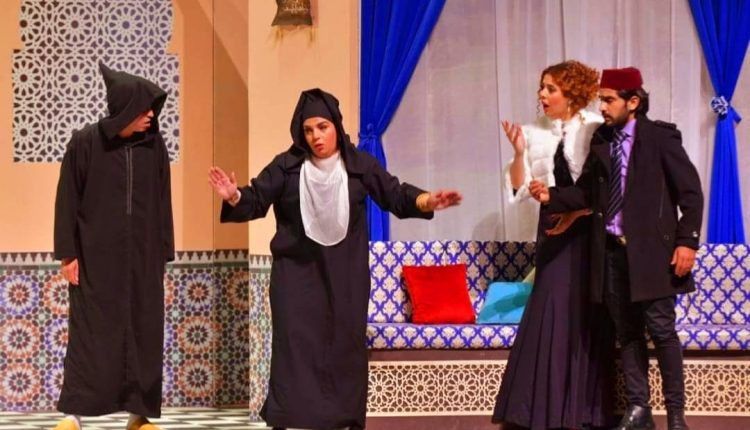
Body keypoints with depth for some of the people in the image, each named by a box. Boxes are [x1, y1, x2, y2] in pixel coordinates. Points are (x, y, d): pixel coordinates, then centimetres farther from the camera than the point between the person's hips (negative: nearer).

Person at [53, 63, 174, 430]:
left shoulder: (154, 146, 1)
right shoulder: (85, 143, -8)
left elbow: (162, 203, 6)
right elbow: (68, 201, -4)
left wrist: (163, 254, 6)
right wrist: (67, 254, -7)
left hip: (142, 256, 3)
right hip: (96, 255, -3)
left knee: (143, 332, 4)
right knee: (90, 332, -2)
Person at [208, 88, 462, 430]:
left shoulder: (359, 165, -2)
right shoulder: (286, 166, -5)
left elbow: (395, 195, -1)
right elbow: (256, 201, -6)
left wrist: (426, 201, -20)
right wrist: (234, 196, -29)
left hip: (345, 276, 2)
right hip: (297, 273, -1)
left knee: (345, 345, 4)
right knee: (296, 345, -6)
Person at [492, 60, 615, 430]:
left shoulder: (597, 129, -6)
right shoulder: (535, 133, 5)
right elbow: (519, 190, 4)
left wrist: (577, 210, -13)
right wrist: (519, 152, -10)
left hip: (590, 228, -3)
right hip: (553, 228, 3)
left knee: (589, 312, 1)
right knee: (551, 310, -1)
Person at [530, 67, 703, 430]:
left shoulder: (660, 137, -4)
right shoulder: (600, 140, 10)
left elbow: (690, 192, -6)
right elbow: (587, 191, 9)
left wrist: (687, 241, -13)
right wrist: (552, 196, -9)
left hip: (651, 249, -5)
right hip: (612, 250, 5)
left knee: (661, 329, -3)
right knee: (627, 333, 9)